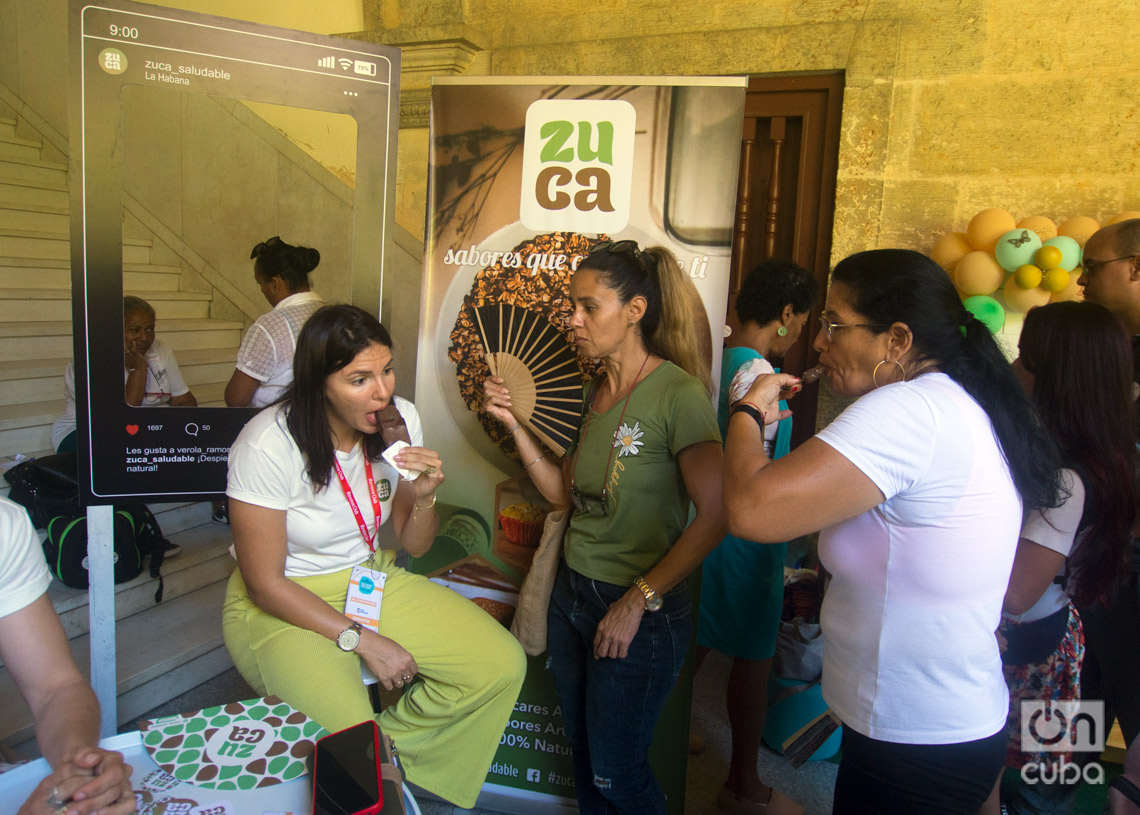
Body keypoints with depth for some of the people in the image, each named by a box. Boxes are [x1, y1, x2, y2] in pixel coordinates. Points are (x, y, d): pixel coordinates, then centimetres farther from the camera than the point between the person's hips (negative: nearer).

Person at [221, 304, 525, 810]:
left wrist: (424, 495, -21)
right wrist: (361, 640, -18)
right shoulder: (268, 445, -23)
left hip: (371, 580, 5)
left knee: (502, 665, -9)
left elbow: (414, 546, 1)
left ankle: (390, 747, 13)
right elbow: (265, 583, -15)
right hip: (284, 605, -5)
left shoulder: (400, 421, -8)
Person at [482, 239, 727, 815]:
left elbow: (713, 517, -21)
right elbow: (564, 491, 8)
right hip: (572, 592, 7)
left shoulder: (678, 392, -18)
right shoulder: (597, 391, 7)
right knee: (583, 761, 20)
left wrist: (639, 600, -18)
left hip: (642, 612, -7)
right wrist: (514, 423, -1)